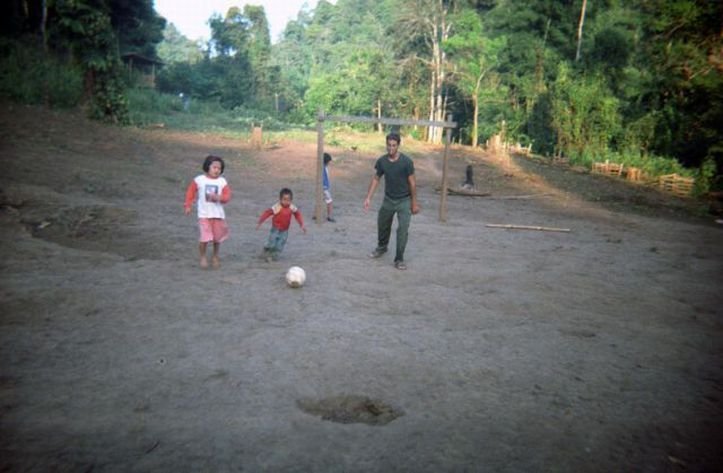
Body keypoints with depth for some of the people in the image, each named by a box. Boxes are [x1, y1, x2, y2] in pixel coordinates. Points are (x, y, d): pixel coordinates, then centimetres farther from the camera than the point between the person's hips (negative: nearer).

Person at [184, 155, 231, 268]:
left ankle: (215, 256, 35)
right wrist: (188, 205, 4)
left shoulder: (222, 181, -1)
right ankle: (202, 257, 12)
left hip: (218, 214, 2)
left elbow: (227, 196, -4)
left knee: (218, 237, 12)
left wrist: (218, 197, -23)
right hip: (204, 214, -2)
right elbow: (190, 192, 7)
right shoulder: (199, 180, -3)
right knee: (205, 237, -11)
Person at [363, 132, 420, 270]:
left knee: (403, 229, -12)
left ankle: (399, 259, 0)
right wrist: (368, 198, -6)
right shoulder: (381, 161, -9)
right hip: (388, 199, 4)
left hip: (404, 200, -4)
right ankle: (382, 247, 47)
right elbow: (375, 179, 0)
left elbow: (412, 182, -12)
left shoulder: (406, 161, -19)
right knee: (382, 225, 19)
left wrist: (414, 203, -10)